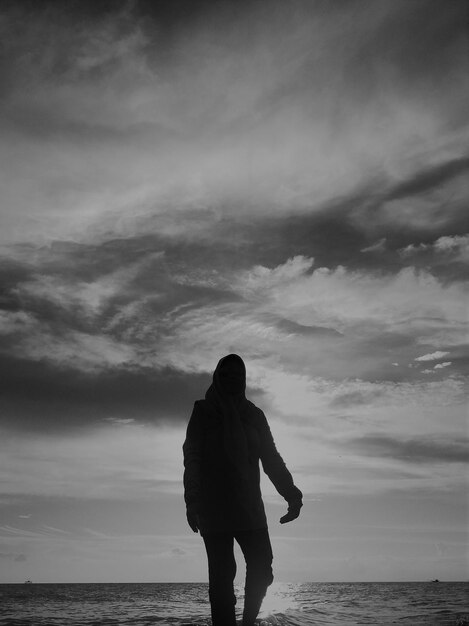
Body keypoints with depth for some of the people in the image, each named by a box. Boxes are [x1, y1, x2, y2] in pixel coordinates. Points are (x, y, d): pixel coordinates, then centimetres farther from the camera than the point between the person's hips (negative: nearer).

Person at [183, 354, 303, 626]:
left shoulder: (254, 415, 10)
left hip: (249, 507, 3)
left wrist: (291, 493, -6)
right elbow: (192, 460, -4)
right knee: (221, 575, -5)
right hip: (214, 508, -3)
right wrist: (193, 503, -15)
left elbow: (271, 459, 7)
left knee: (262, 568, -4)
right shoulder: (203, 413, 2)